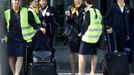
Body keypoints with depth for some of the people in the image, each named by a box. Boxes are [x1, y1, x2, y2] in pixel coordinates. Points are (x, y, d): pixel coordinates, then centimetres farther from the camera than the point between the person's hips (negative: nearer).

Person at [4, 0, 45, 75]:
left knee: (20, 56, -8)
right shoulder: (7, 13, 6)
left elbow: (32, 22, 4)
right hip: (11, 38, 1)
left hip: (21, 38, -1)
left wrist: (39, 28, -9)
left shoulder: (26, 12, 5)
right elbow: (5, 26, 12)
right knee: (11, 56, 3)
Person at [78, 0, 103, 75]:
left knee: (81, 55, -4)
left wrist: (82, 33, 2)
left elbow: (85, 24, -10)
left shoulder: (89, 11, -10)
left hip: (88, 37, -7)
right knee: (94, 55, 15)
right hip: (96, 37, 7)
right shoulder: (98, 11, 8)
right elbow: (100, 23, 10)